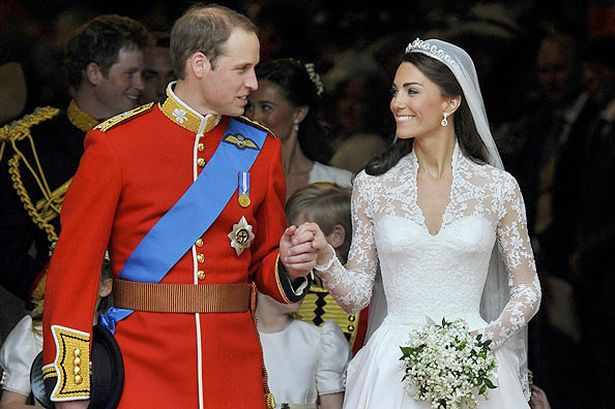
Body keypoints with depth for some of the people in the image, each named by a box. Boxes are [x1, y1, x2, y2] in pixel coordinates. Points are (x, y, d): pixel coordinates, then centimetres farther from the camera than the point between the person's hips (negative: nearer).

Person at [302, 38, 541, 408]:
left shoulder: (498, 187, -1)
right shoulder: (372, 186, 3)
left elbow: (527, 291, 4)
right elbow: (356, 297, 5)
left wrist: (487, 338, -12)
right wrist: (324, 256, -13)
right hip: (394, 366, 1)